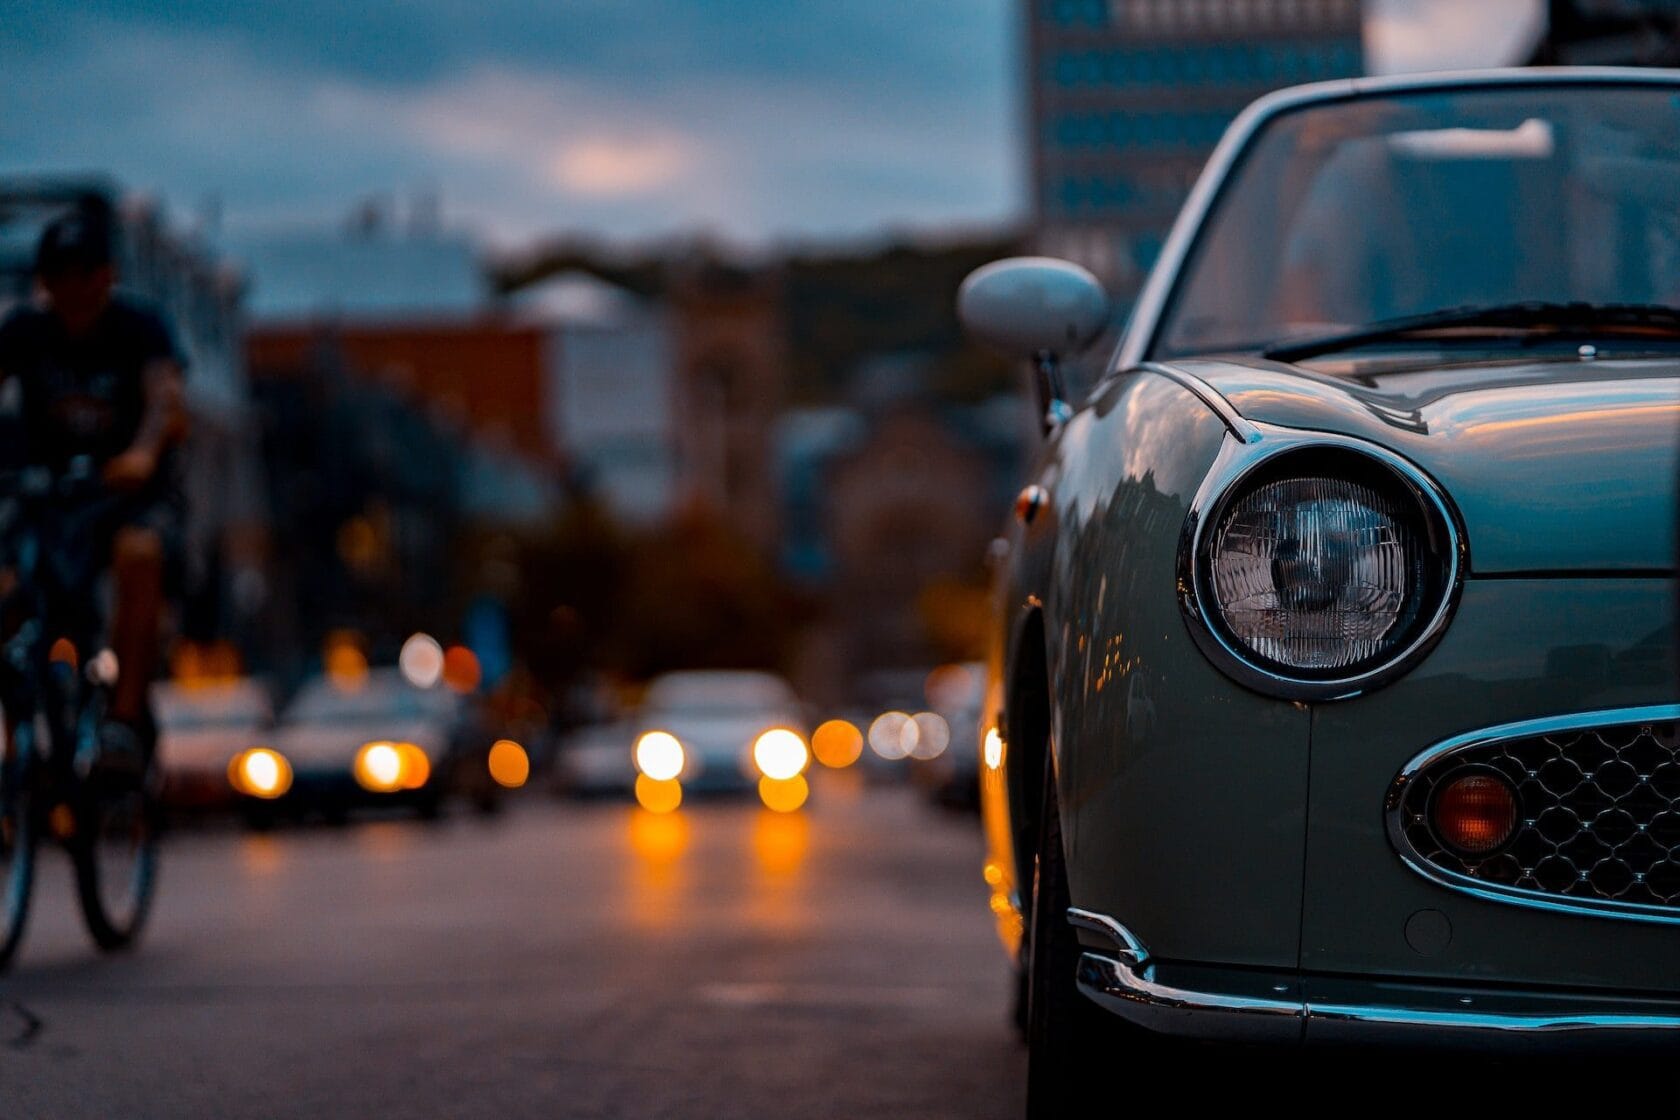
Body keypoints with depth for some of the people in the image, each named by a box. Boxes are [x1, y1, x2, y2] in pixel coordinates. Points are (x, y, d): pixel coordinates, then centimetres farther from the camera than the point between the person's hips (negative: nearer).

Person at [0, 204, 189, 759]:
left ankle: (127, 715, -35)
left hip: (133, 491, -3)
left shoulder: (139, 328, -7)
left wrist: (143, 453, -48)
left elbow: (166, 397, -25)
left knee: (138, 553, -36)